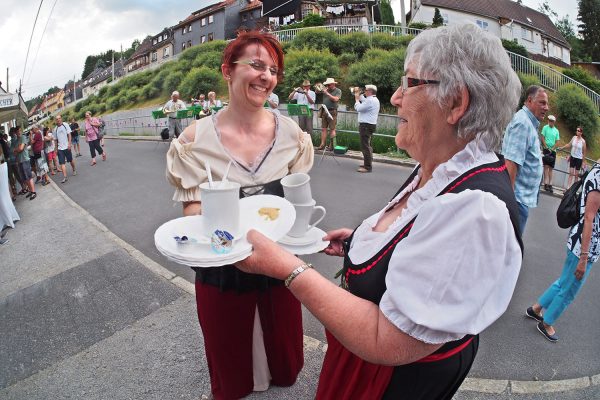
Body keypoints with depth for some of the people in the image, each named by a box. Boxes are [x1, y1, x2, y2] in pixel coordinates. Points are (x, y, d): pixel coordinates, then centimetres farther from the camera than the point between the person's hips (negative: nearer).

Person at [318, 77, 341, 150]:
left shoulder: (338, 91, 0)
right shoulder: (326, 90, 14)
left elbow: (335, 99, -15)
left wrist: (327, 93, -15)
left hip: (332, 112, -5)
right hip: (324, 111, 5)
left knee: (332, 129, -5)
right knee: (323, 129, 3)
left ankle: (332, 145, 0)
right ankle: (322, 144, 5)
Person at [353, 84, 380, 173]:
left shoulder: (370, 101, -19)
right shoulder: (374, 99, 15)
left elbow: (358, 108, -18)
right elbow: (363, 101, 31)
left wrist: (357, 99, -3)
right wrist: (359, 94, 21)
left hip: (366, 125, -11)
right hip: (369, 125, 11)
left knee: (365, 146, -9)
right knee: (367, 146, 19)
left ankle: (368, 167, -8)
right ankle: (367, 163, 29)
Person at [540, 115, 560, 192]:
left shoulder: (556, 130, 10)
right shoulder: (545, 127, 1)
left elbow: (557, 141, 7)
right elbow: (542, 138, -4)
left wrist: (552, 149, -7)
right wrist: (547, 148, -12)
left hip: (553, 150, 3)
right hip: (546, 149, -3)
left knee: (551, 168, 3)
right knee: (546, 166, -9)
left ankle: (550, 184, 4)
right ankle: (546, 184, -10)